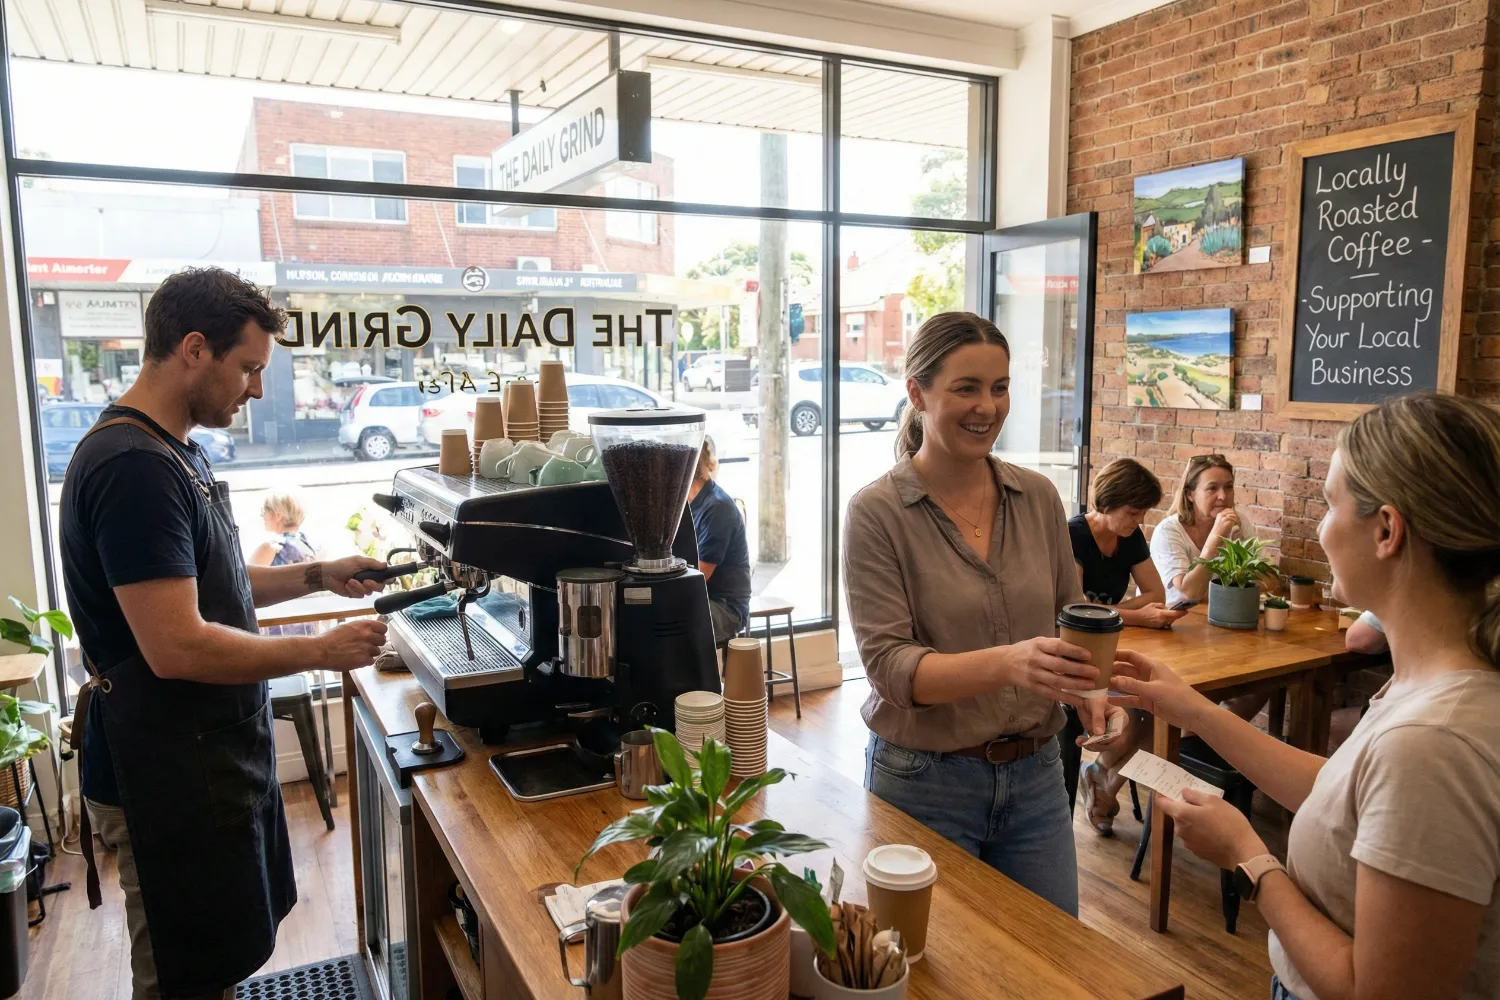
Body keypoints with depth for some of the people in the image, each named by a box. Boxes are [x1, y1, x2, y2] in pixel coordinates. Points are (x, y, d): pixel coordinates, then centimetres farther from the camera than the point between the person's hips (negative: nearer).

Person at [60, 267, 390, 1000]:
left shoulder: (174, 453, 8)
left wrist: (318, 576, 6)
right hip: (167, 775, -9)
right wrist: (322, 651, -19)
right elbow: (176, 647, -29)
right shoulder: (133, 469, -24)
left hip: (209, 754, 9)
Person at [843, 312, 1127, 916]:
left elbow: (1069, 614, 11)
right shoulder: (877, 513, -13)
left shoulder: (1038, 497, 0)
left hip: (1035, 773, 4)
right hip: (925, 782, -4)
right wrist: (1007, 662, -34)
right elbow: (889, 665, -18)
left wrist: (1091, 685, -10)